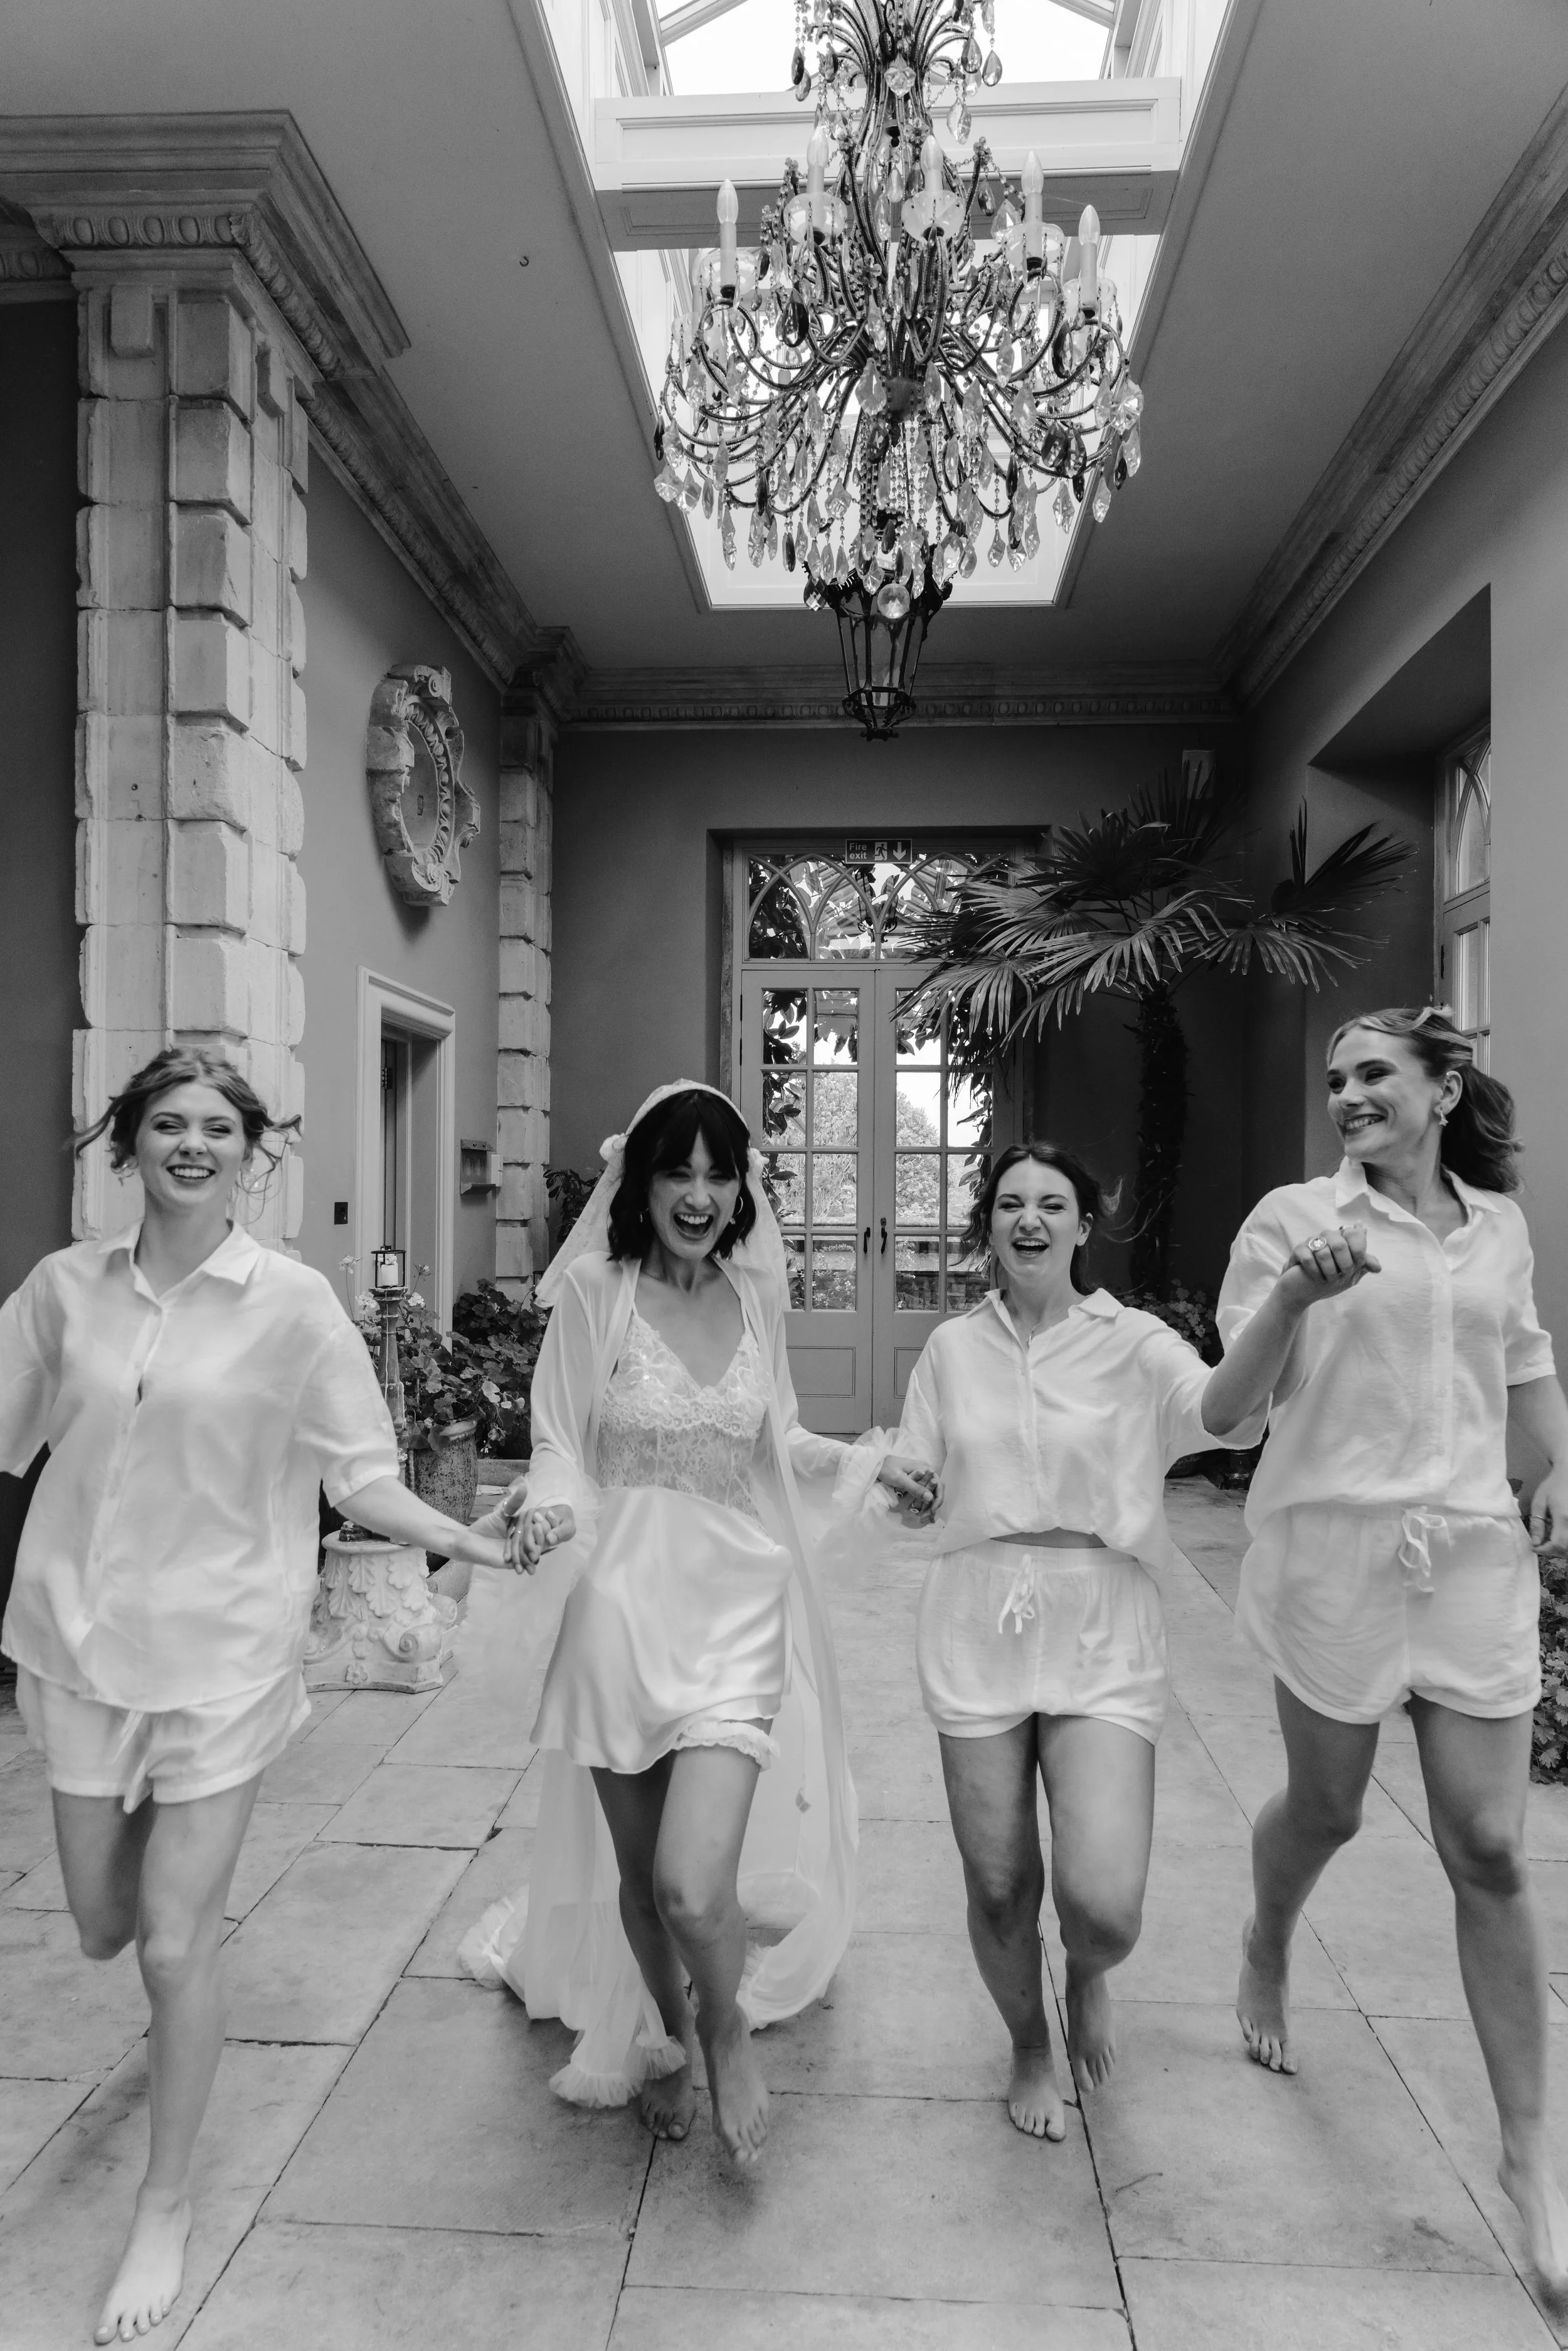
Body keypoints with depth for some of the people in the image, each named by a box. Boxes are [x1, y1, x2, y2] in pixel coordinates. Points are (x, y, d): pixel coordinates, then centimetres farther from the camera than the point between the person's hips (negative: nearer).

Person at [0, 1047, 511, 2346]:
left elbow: (356, 1473, -9)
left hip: (218, 1650, -3)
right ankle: (188, 1894, 55)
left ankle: (166, 2210, 29)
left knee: (176, 1946, 4)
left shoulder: (293, 1302, -11)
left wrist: (461, 1539, -23)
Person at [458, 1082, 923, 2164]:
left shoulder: (755, 1294, 4)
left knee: (694, 1886, -11)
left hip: (734, 1607, 1)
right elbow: (560, 1447, -2)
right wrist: (548, 1508, -22)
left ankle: (726, 2030, 25)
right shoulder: (595, 1285, -6)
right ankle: (667, 2041, 46)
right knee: (638, 1873, 14)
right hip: (621, 1601, 0)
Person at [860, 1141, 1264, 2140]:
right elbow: (919, 1499, 12)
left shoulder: (1133, 1342, -3)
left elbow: (1225, 1413, -24)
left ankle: (1087, 1978, 31)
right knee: (1000, 1890, 8)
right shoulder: (954, 1347, 6)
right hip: (978, 1627, 2)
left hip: (1102, 1632, -2)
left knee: (1105, 1905, -10)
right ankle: (1031, 2048, 42)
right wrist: (891, 1477, -12)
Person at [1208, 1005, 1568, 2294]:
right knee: (1325, 1808, 14)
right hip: (1335, 1546, -2)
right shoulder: (1296, 1216, -4)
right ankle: (1266, 1950, 48)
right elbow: (1236, 1398, -8)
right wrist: (1296, 1293, -25)